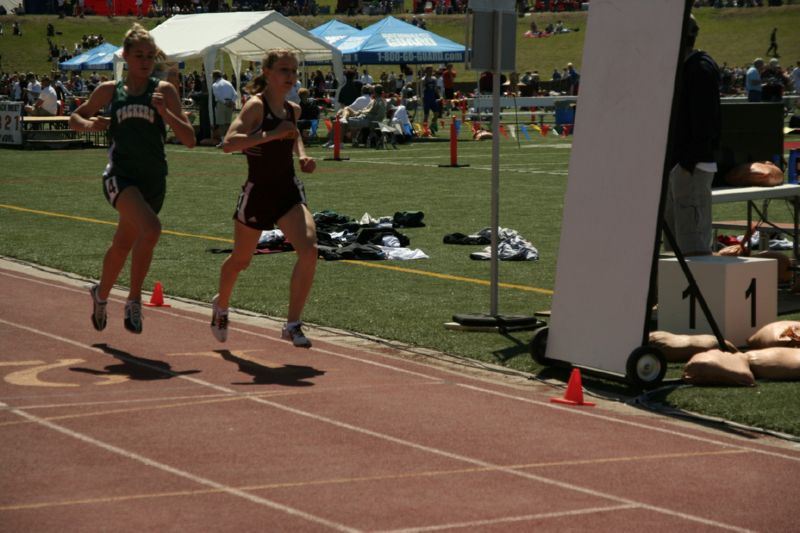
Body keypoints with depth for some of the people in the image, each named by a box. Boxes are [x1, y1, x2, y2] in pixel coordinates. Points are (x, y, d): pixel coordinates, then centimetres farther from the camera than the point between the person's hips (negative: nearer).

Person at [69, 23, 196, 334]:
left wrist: (164, 111, -17)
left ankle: (101, 294, 45)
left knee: (123, 245, 18)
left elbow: (189, 140, -3)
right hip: (120, 176, -2)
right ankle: (134, 301, -17)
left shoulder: (163, 91, 2)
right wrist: (90, 125, -3)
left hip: (153, 180, 3)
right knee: (150, 228, -29)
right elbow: (75, 119, 19)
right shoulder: (109, 91, 4)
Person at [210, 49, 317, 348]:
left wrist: (302, 154, 12)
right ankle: (221, 305, 46)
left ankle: (293, 325, -12)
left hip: (289, 190, 5)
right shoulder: (256, 106, -14)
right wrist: (272, 135, -33)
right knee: (240, 260, 14)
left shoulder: (293, 109, 7)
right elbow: (228, 143, -29)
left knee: (309, 249, -19)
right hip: (258, 192, -5)